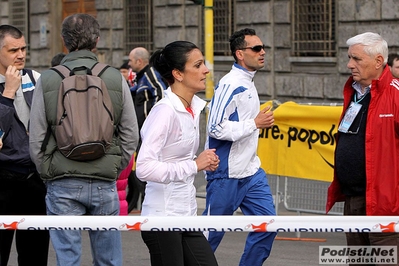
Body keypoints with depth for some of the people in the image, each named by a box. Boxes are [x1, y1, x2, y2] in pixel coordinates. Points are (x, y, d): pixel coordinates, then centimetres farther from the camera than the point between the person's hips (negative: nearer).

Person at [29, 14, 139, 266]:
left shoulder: (47, 80, -2)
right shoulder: (115, 79, 0)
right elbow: (131, 136, 3)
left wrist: (48, 174, 11)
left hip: (62, 185, -1)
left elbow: (36, 139, -1)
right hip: (104, 185, 1)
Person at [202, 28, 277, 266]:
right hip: (227, 174, -9)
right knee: (212, 230, 1)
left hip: (251, 171, 9)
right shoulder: (230, 85, -17)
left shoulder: (248, 83, 12)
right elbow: (216, 128, -23)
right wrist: (255, 124, -17)